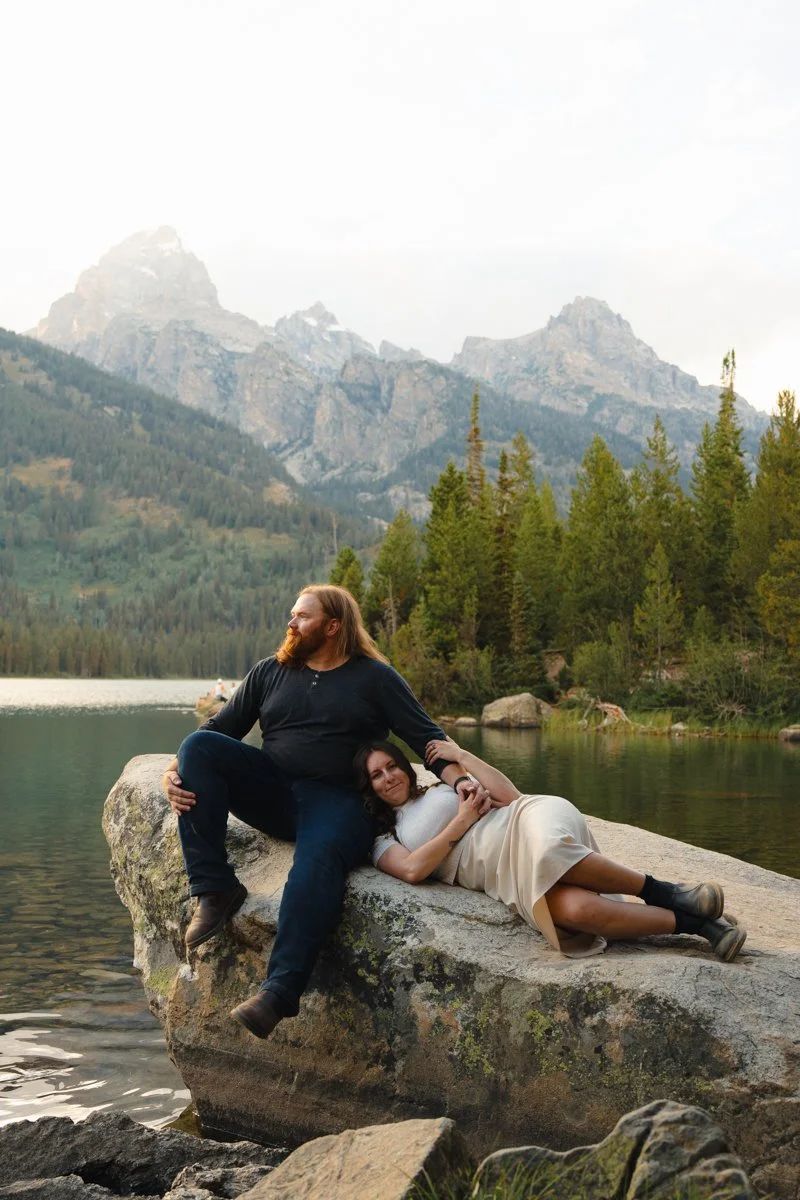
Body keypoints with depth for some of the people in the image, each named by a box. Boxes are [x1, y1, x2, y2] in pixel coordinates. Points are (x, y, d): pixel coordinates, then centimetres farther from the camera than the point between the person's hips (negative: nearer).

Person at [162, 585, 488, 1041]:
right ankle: (215, 891, -26)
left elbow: (426, 737, 3)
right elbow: (220, 729, 14)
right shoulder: (270, 673, 19)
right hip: (272, 793, 4)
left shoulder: (375, 678, 10)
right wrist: (175, 770, -4)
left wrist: (460, 779, -16)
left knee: (320, 858, -38)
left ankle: (280, 992, -46)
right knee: (199, 746, -21)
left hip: (337, 800, -4)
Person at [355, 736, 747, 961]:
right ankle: (689, 923, -27)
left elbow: (509, 794, 13)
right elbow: (412, 869, -4)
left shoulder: (438, 787, 26)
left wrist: (460, 755, 13)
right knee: (573, 910, -36)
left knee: (547, 850, -41)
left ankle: (662, 892, -26)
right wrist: (459, 823, 2)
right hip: (512, 876, -1)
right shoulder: (385, 842, 20)